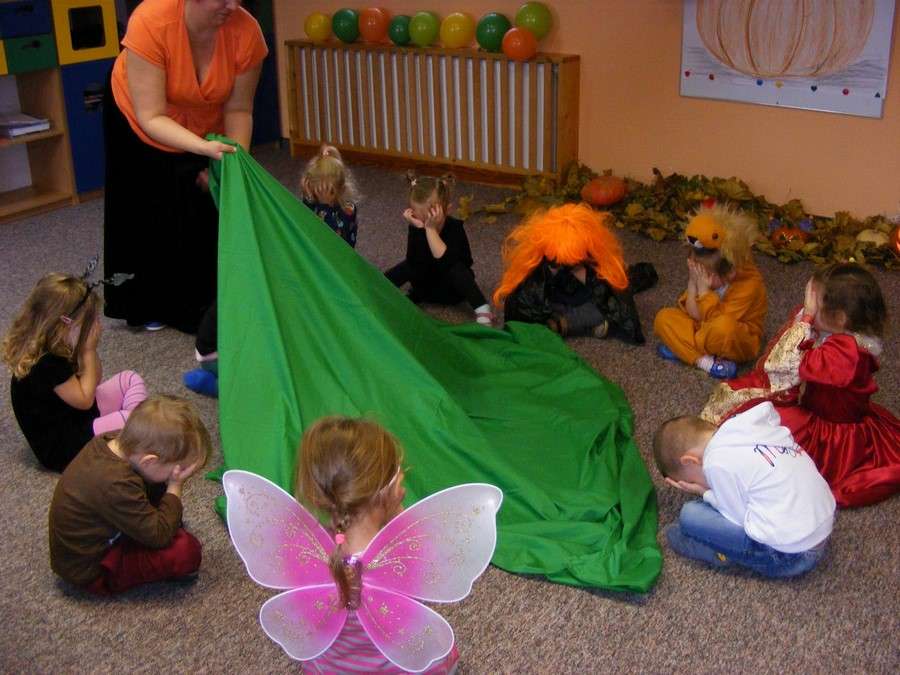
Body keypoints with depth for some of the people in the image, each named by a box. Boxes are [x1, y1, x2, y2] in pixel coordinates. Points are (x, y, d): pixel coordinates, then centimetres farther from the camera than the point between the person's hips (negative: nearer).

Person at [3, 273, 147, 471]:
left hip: (77, 418, 10)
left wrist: (90, 347, -8)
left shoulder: (51, 347, 0)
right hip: (60, 447, -10)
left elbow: (92, 382, 9)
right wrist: (89, 350, -18)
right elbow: (85, 400, -19)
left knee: (130, 379, 5)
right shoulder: (46, 364, -29)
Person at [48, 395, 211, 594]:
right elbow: (158, 536, -29)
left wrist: (169, 486, -13)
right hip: (91, 571, -9)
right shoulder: (116, 485, -36)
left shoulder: (112, 441, -10)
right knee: (186, 551, -20)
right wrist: (175, 488, -20)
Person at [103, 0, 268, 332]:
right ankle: (150, 306, 32)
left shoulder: (246, 31, -30)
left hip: (207, 129, 2)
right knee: (148, 217, 13)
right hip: (138, 123, -2)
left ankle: (207, 305, 23)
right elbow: (151, 118, -37)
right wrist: (203, 148, -49)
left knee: (207, 217, 4)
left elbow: (238, 109, -19)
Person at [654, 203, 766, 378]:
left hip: (738, 343, -7)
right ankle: (706, 362, -25)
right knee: (663, 317, -14)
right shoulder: (705, 273, -6)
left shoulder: (749, 284, -24)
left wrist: (704, 290, -30)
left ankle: (681, 348, -17)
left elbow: (717, 321, -28)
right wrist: (692, 286, -20)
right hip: (703, 328, 7)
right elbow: (693, 314, -7)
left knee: (724, 326, -41)